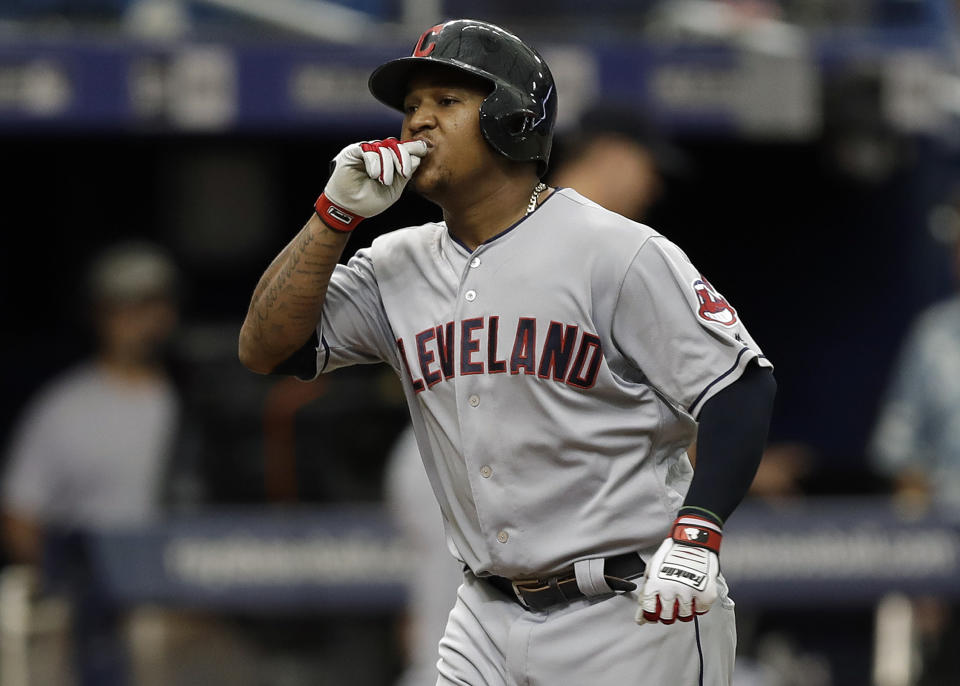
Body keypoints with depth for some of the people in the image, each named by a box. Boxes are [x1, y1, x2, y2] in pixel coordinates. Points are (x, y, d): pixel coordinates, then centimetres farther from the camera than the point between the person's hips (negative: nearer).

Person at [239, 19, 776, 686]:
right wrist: (337, 213, -4)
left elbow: (741, 388, -12)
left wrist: (696, 533, -25)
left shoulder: (618, 254, -10)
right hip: (488, 623, 6)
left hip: (635, 614, -6)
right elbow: (267, 348, 4)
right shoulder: (399, 267, 9)